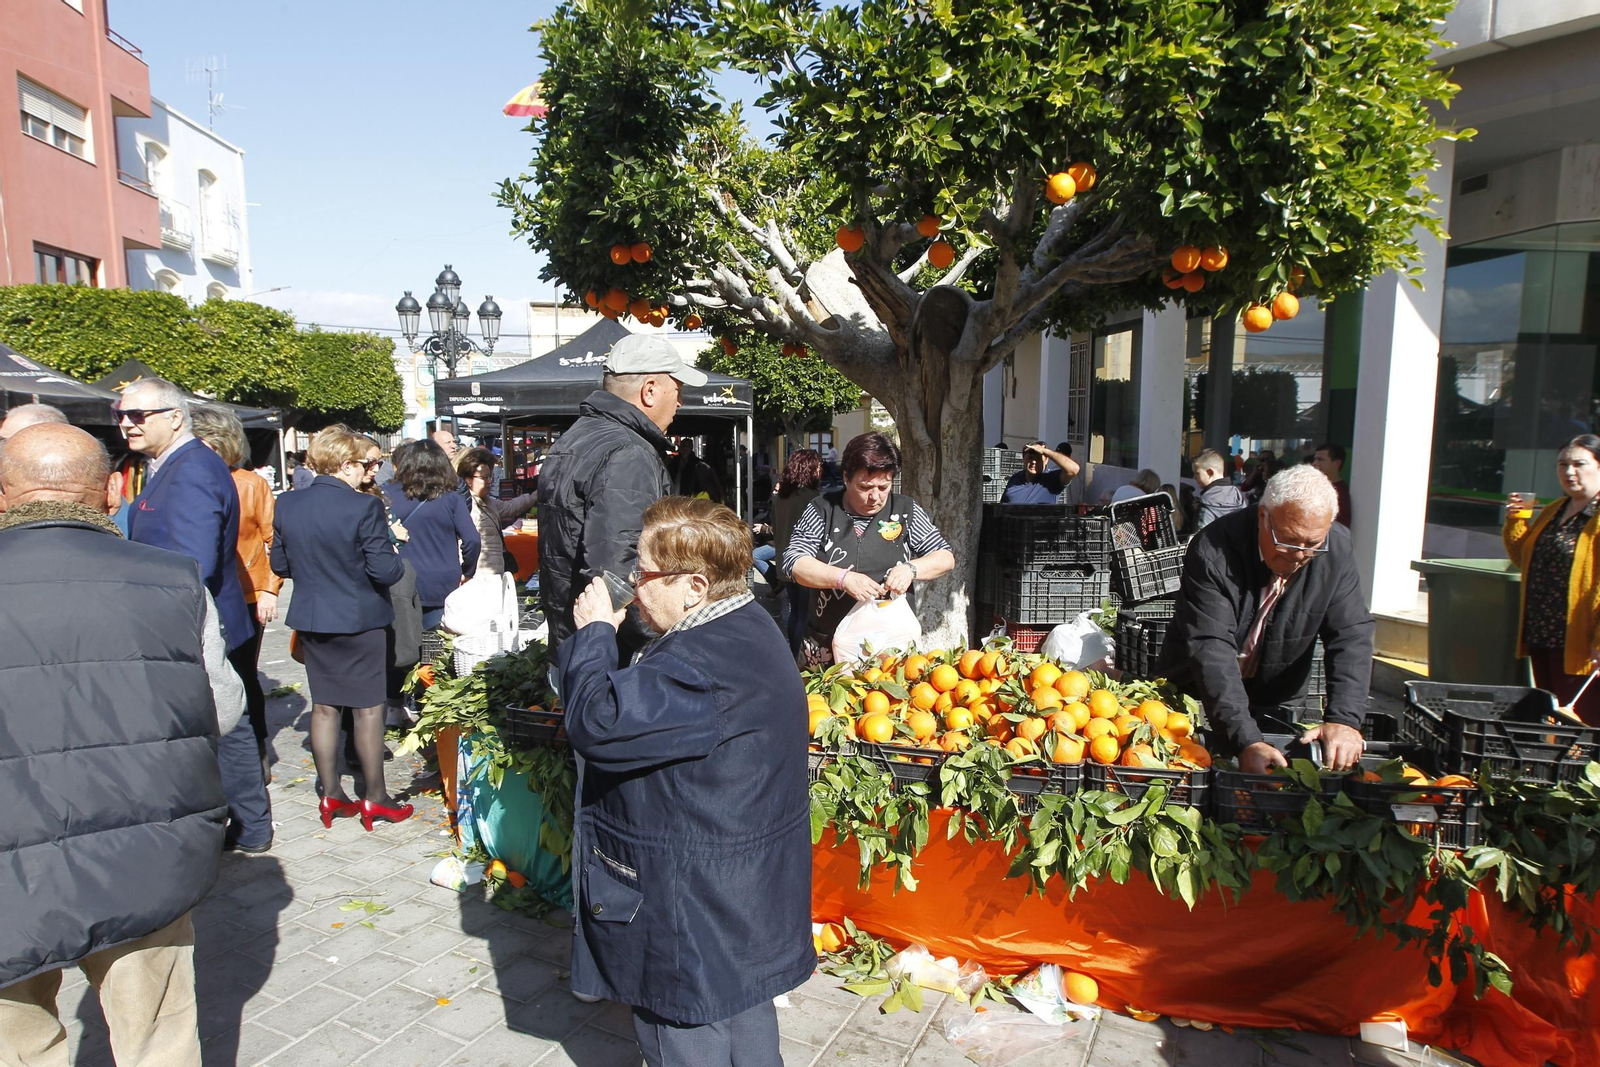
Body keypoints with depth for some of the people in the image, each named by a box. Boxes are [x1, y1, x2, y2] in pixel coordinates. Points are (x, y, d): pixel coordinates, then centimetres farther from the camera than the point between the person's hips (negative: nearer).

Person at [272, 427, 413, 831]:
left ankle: (330, 795, 24)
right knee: (368, 708, 5)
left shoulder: (287, 506, 0)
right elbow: (385, 569, -20)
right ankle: (374, 798, 15)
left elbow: (280, 564, 8)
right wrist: (397, 562, 1)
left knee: (324, 706, 14)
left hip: (310, 619, 6)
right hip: (358, 619, -6)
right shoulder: (364, 506, -19)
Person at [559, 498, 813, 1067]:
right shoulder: (745, 626, 3)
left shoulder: (705, 665, -32)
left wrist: (595, 632, -18)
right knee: (745, 1020, 27)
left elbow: (598, 723, -32)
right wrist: (605, 637, -4)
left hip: (694, 911, -10)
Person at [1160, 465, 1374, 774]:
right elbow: (1210, 649, -33)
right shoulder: (1213, 551, -27)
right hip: (1200, 699, -3)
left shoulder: (1336, 551, -12)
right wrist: (1246, 741, -42)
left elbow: (1351, 635, -12)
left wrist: (1344, 719, -28)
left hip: (1274, 705, 4)